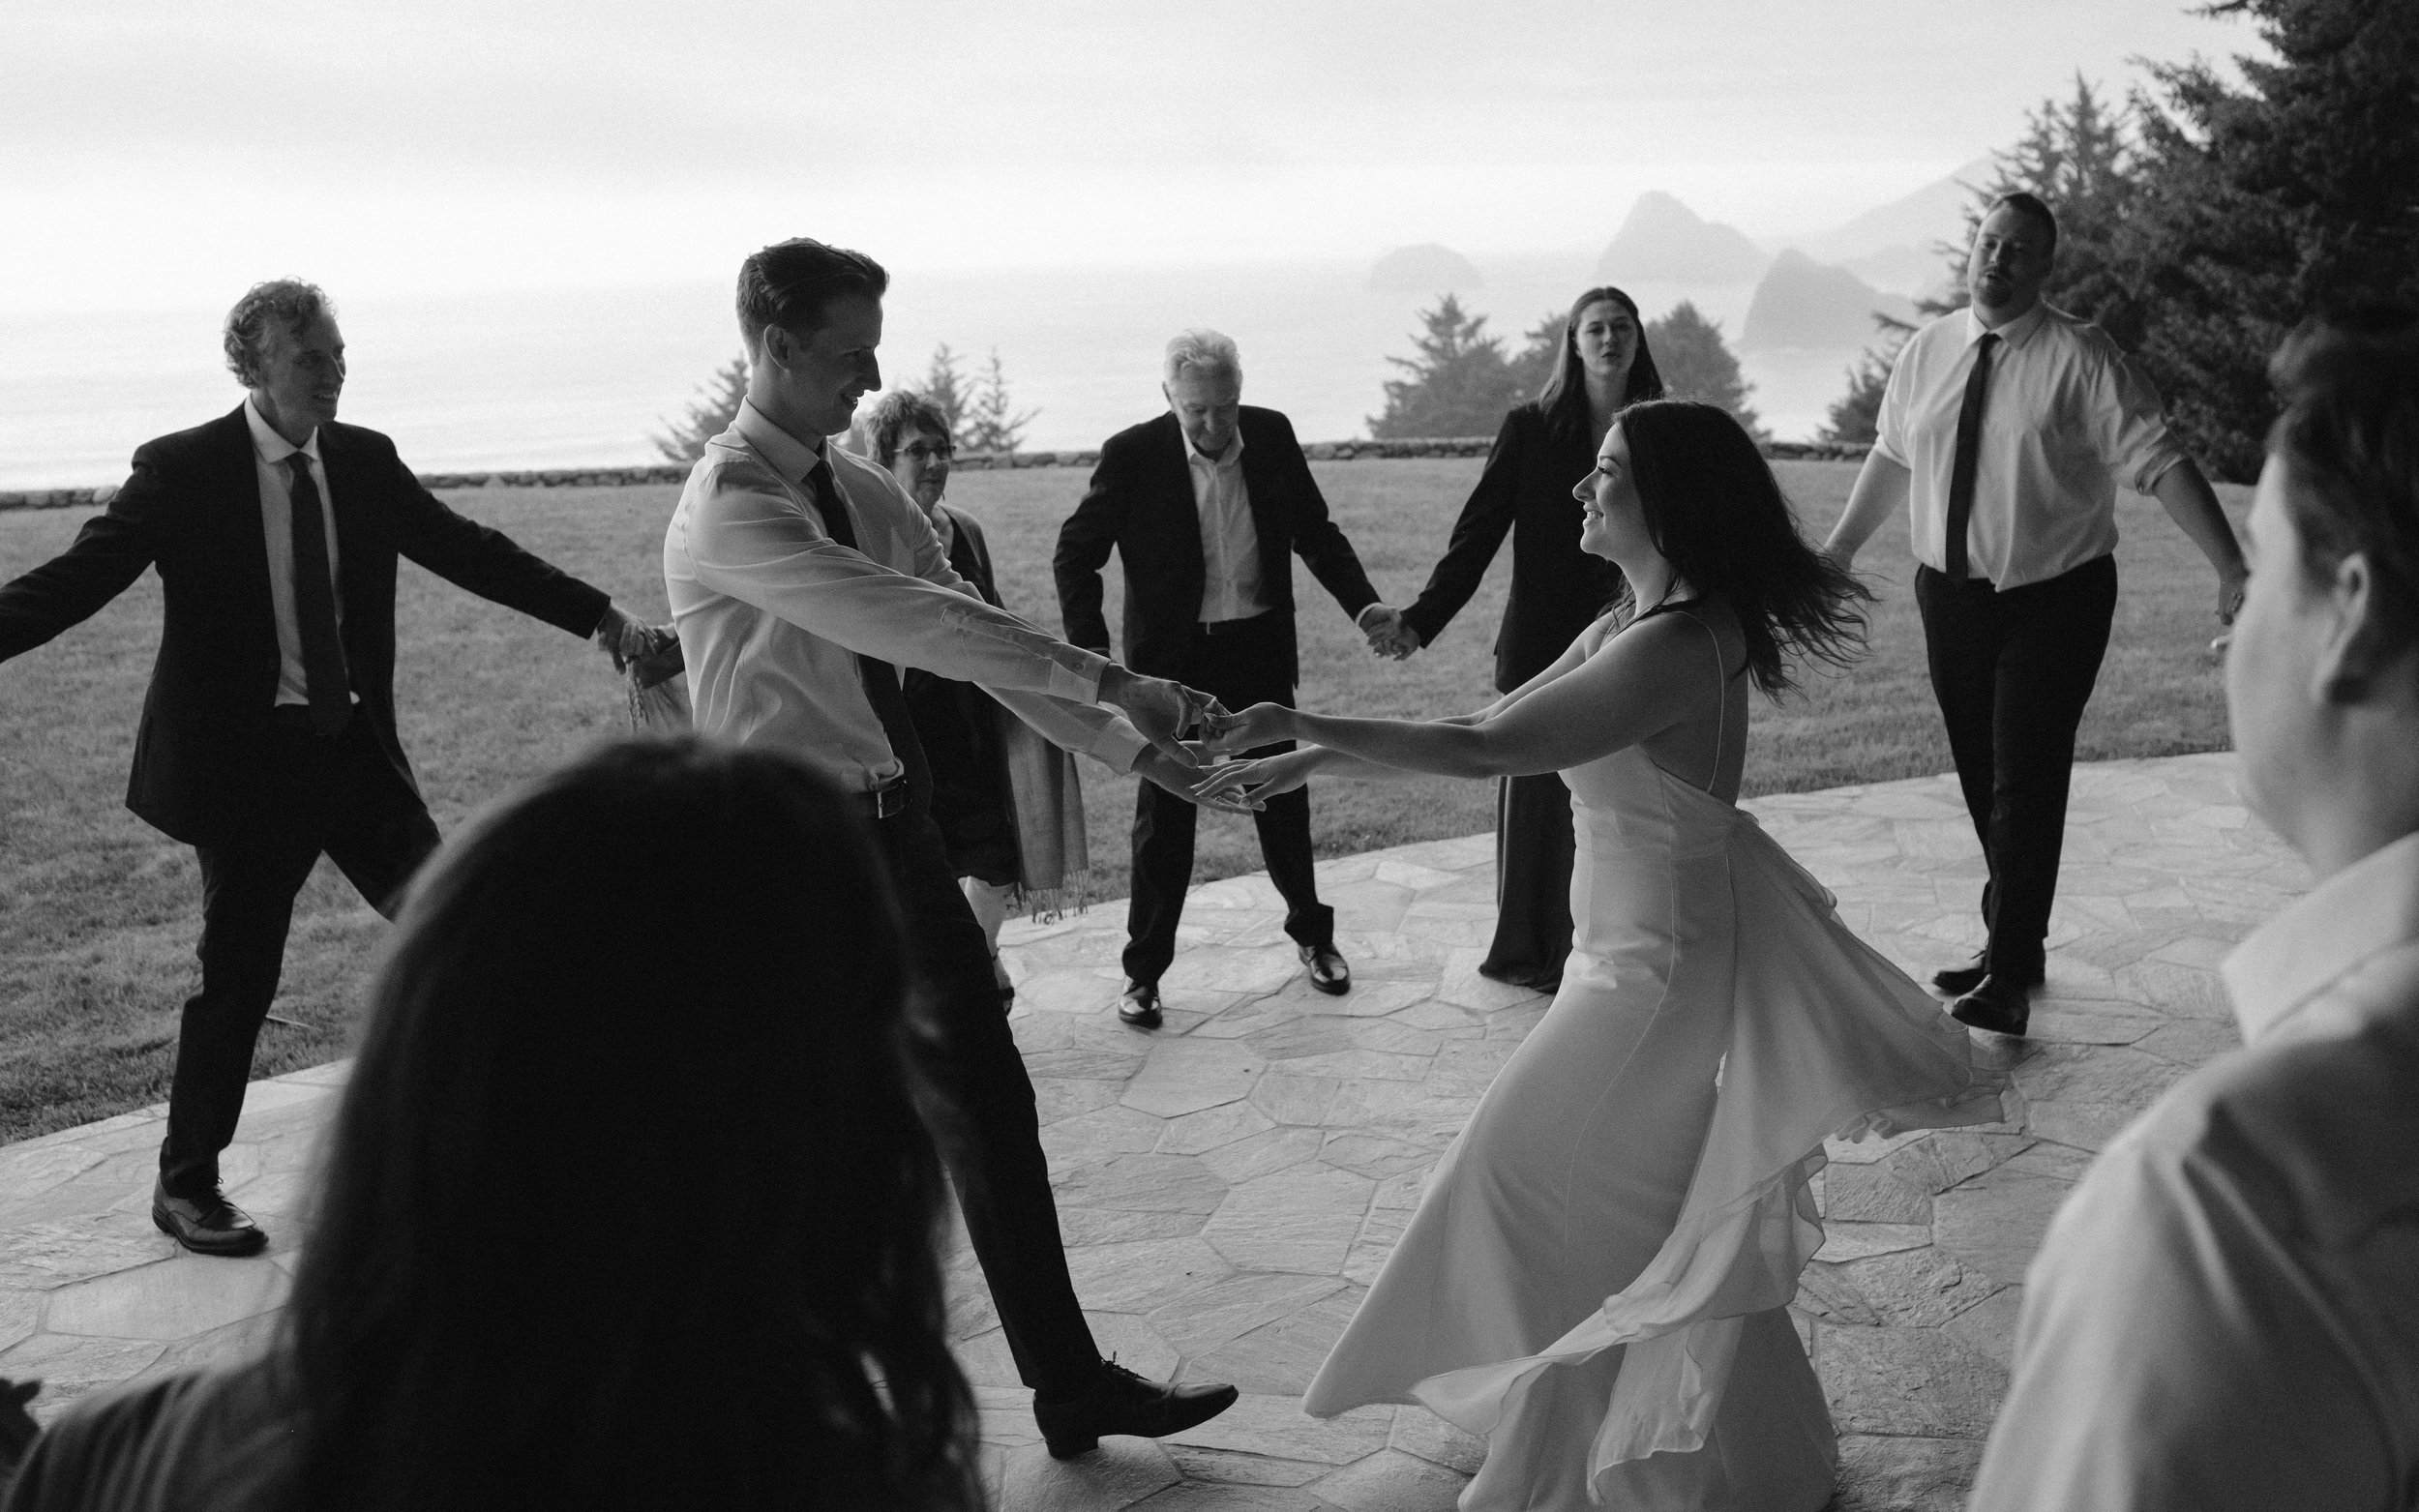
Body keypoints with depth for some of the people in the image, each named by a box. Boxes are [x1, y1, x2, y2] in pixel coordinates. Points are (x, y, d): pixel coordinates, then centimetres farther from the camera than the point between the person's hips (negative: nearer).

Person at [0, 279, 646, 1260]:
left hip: (356, 743, 5)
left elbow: (470, 552, 10)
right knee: (237, 976, 2)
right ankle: (185, 1186, 21)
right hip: (246, 758, -5)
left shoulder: (365, 461, 5)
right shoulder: (184, 471, -8)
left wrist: (599, 615, 7)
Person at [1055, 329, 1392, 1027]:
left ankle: (1312, 932, 35)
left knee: (1282, 797, 15)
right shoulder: (1132, 454, -14)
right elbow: (1075, 554, -7)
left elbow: (1316, 532, 6)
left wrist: (1365, 606, -7)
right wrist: (1091, 647, -20)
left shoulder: (1272, 435, -4)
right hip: (1173, 659, -3)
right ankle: (1145, 968, 19)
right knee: (1164, 815, 5)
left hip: (1260, 652, 3)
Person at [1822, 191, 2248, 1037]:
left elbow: (2159, 464, -16)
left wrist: (2232, 570, -22)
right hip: (1951, 595, 5)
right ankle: (2015, 946, 29)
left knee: (2026, 783, -6)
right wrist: (1841, 546, 22)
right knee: (1982, 780, 12)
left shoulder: (2080, 357, -11)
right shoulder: (1928, 352, 3)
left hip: (2054, 599, -5)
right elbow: (1892, 456, 16)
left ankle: (2008, 976, 2)